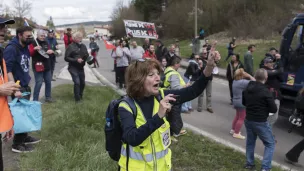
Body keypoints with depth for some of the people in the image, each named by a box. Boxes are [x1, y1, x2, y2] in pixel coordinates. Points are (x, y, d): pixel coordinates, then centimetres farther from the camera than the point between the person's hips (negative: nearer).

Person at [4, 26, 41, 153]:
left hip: (25, 86, 8)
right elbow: (7, 70, -23)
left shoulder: (25, 47, 8)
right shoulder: (11, 49, -18)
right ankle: (17, 144, 12)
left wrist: (27, 81, 15)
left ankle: (24, 137, 31)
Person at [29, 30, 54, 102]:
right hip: (38, 66, -7)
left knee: (48, 82, 13)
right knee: (39, 83, -9)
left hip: (47, 66, 7)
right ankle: (35, 100, -1)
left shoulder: (46, 43, 13)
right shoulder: (33, 43, -6)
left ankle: (48, 97, 26)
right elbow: (30, 53, -16)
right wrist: (35, 49, -35)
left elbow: (51, 52, 18)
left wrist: (51, 51, -7)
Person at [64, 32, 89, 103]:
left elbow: (87, 56, 15)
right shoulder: (71, 46, -9)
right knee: (77, 82, -13)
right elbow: (66, 58, -11)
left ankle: (80, 95, 34)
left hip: (81, 68, 6)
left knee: (82, 83, 11)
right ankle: (77, 99, 1)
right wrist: (76, 60, -21)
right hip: (73, 68, -5)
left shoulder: (83, 46, 7)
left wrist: (86, 56, -9)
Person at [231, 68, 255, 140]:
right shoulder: (242, 82, -25)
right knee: (241, 118, 3)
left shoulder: (235, 81, 3)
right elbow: (254, 82, -25)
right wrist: (248, 75, -16)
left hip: (236, 101, 9)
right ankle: (236, 133, 8)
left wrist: (247, 76, -2)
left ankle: (233, 130, 34)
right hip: (242, 103, -9)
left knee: (237, 116, 25)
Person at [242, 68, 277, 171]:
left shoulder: (247, 88, 1)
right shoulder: (266, 91, -20)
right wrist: (265, 107, 5)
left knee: (250, 142, 21)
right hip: (261, 122, -6)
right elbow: (274, 109, -13)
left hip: (248, 120, 6)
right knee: (270, 144, 7)